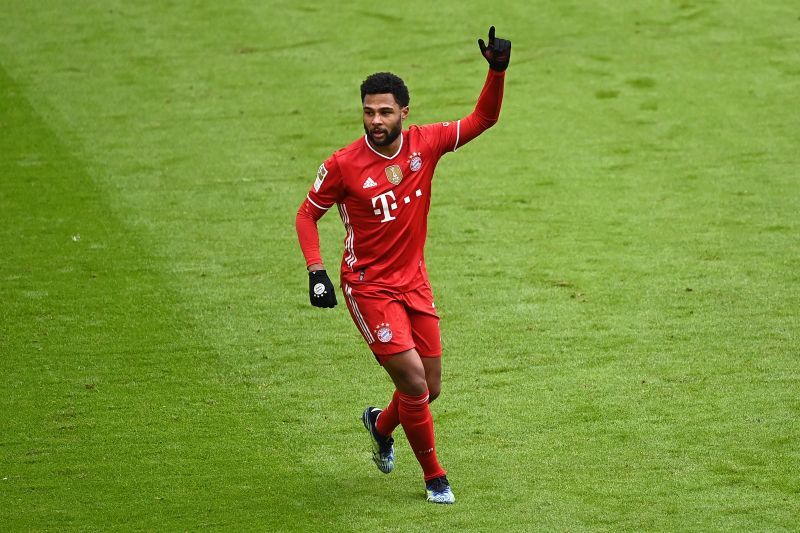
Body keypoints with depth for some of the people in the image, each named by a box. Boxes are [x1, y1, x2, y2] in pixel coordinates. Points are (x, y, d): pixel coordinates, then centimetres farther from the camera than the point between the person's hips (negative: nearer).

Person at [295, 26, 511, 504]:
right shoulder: (343, 165, -15)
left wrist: (498, 71, -16)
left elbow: (483, 119, -1)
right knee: (415, 384, -12)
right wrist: (316, 270, -13)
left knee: (430, 389, 11)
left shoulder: (424, 144, -6)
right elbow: (307, 215, -2)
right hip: (369, 288, -5)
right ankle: (435, 477, 8)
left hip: (414, 282, 5)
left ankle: (380, 424, 45)